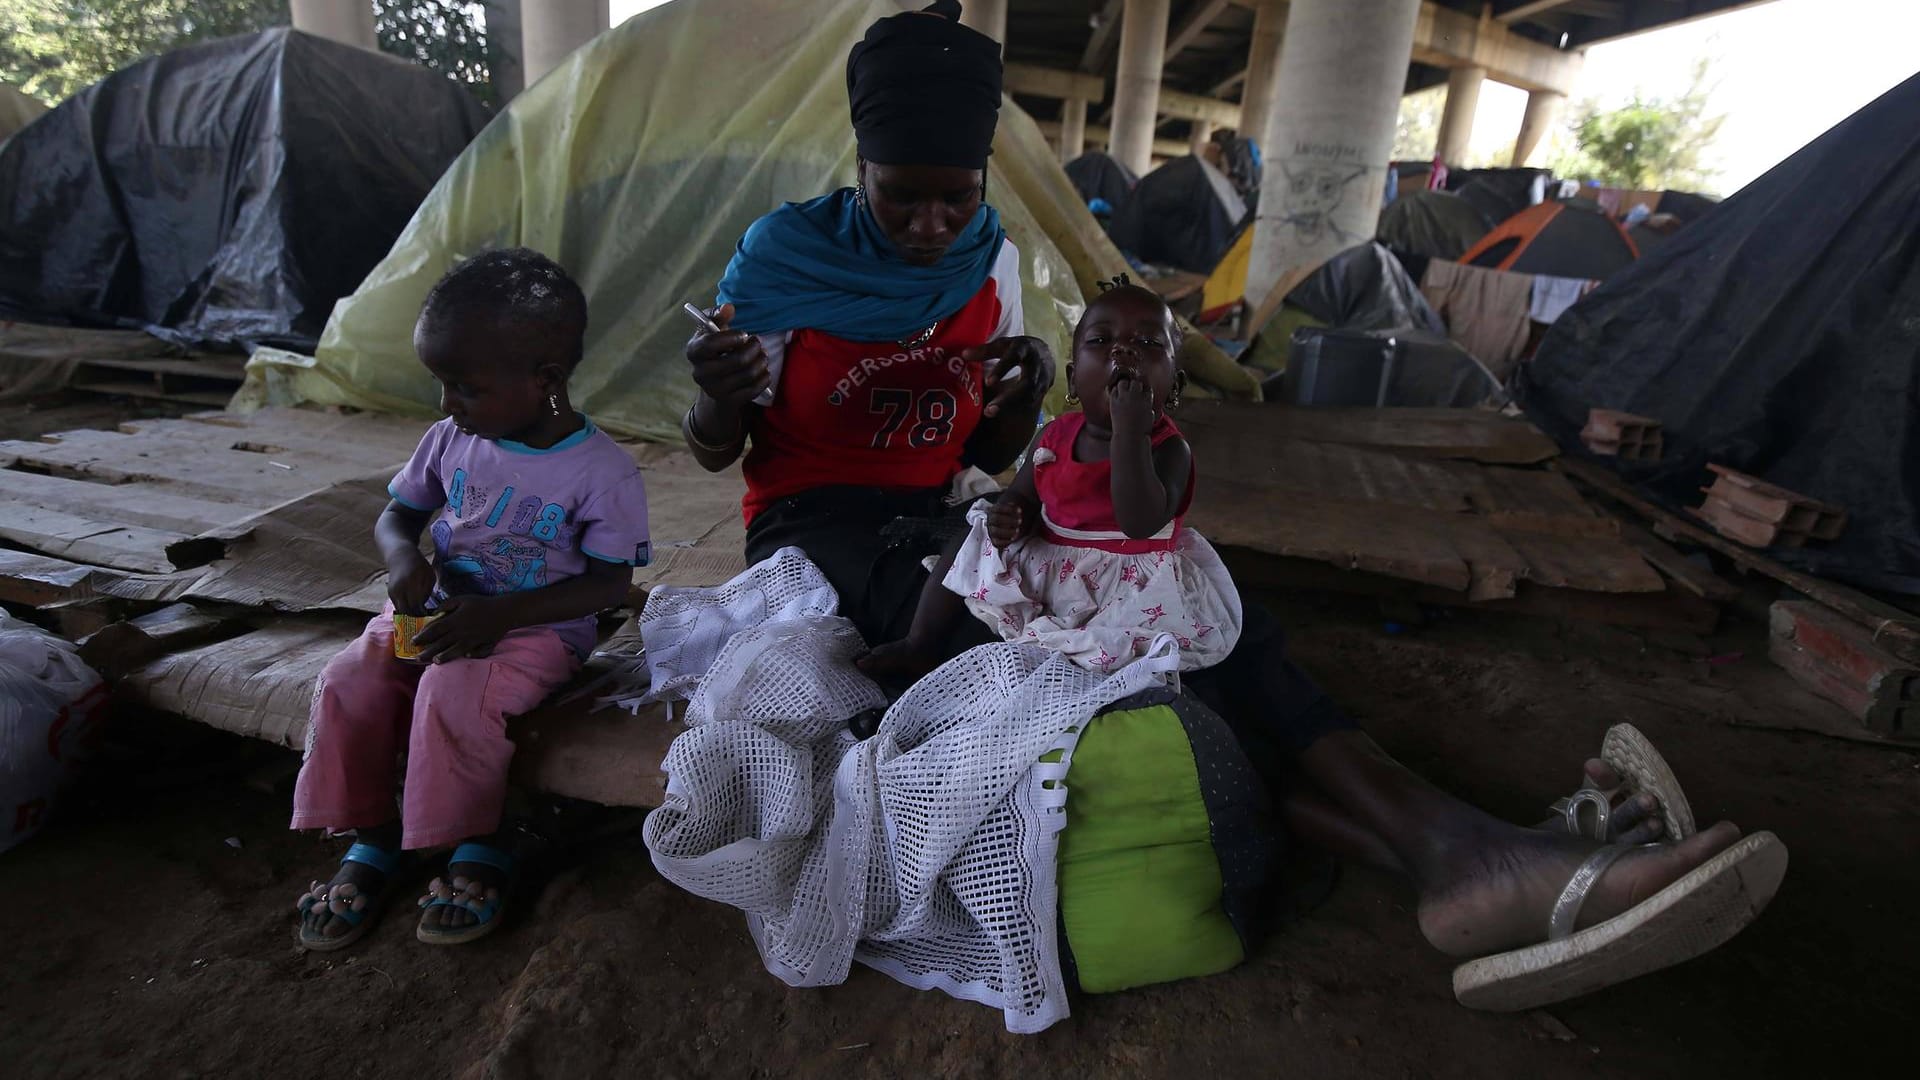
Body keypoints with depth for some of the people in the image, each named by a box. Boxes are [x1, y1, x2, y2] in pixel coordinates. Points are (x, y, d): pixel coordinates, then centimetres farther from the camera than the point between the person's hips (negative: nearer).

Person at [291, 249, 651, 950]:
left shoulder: (602, 473, -15)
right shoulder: (451, 441, 2)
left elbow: (609, 584, -15)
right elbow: (397, 514, 15)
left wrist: (497, 615, -23)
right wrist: (403, 556, -11)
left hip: (537, 626, -6)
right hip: (437, 610, 6)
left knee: (453, 695, -31)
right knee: (349, 686, -16)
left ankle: (480, 848, -7)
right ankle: (372, 840, 4)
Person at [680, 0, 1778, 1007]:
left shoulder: (987, 258, 5)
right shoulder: (781, 257, -6)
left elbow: (990, 458, 8)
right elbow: (714, 446, -1)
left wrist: (1024, 390, -16)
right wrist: (718, 395, -26)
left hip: (939, 518, 4)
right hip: (818, 530, -4)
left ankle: (1446, 842, -36)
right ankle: (1434, 846, -45)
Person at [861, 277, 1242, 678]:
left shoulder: (1169, 449, -18)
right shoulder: (1054, 437, -3)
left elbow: (1141, 523, -35)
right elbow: (1023, 498, 10)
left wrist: (1130, 431, -39)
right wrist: (1007, 518, -16)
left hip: (1125, 582, -5)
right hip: (1042, 563, 5)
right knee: (966, 545, 4)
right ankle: (920, 644, 18)